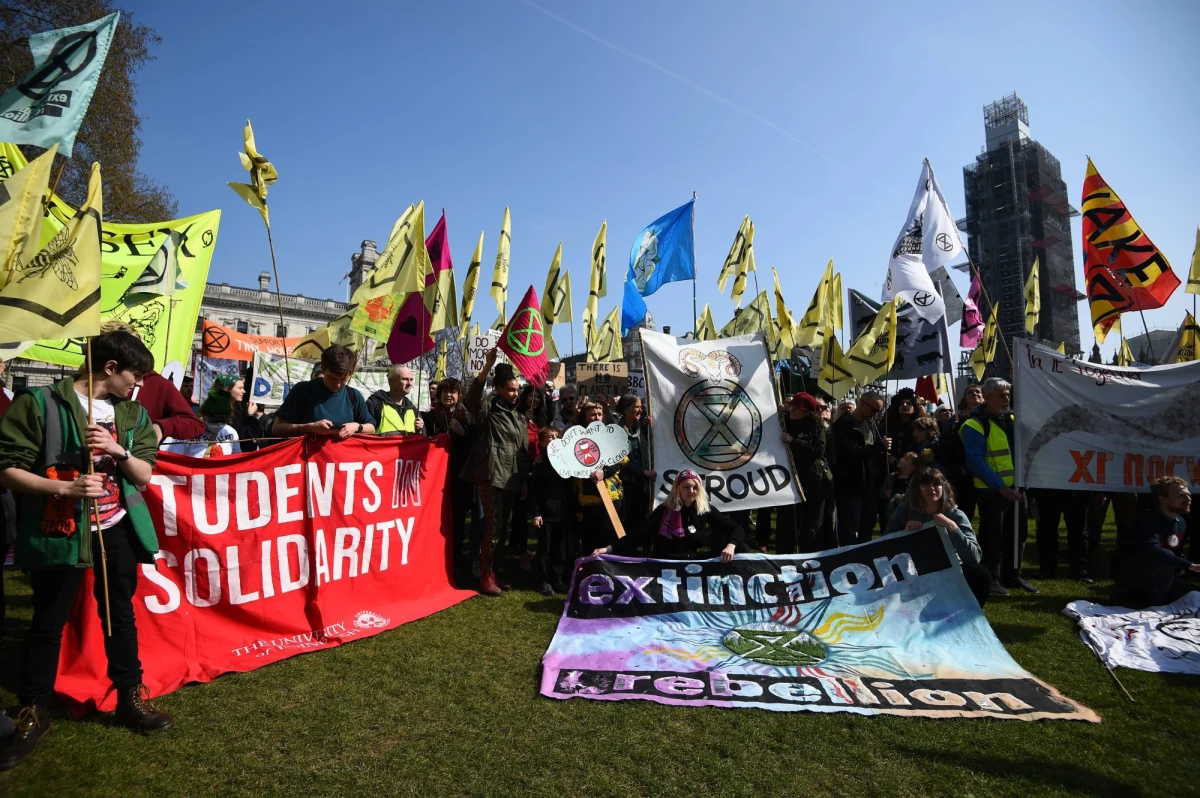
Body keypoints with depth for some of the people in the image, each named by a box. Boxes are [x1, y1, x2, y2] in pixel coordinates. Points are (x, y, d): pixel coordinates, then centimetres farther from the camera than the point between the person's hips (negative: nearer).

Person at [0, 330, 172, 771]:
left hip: (116, 529, 4)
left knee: (120, 613, 13)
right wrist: (64, 487, -22)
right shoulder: (39, 404, -8)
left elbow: (144, 475, 4)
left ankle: (130, 698, 27)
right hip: (58, 530, -4)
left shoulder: (133, 414, 5)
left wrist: (118, 450, -14)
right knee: (48, 621, 9)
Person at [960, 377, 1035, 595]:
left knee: (1018, 533, 15)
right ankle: (991, 579, 13)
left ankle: (1013, 575, 29)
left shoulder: (1013, 420, 11)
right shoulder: (975, 425, -12)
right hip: (992, 491, -7)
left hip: (1016, 488, 7)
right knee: (993, 535, 2)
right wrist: (1001, 487, -22)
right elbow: (976, 462, -18)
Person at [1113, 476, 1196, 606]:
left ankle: (1140, 594, 12)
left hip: (1156, 576, 9)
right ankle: (1154, 605, -18)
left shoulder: (1181, 523, 4)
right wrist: (1190, 565, -43)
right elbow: (1153, 550, -40)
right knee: (1164, 560, -32)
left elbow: (1177, 553, 19)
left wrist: (1182, 567, -2)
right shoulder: (1148, 519, -23)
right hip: (1127, 573, -9)